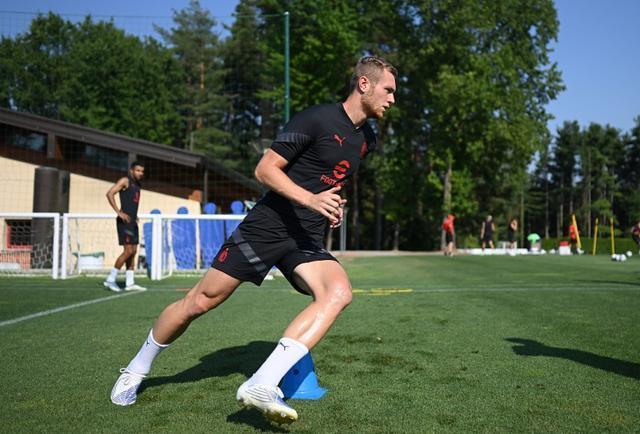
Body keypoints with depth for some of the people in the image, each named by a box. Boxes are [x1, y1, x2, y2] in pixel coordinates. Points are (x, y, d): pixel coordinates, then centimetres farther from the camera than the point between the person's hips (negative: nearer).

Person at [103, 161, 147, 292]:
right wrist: (119, 212, -22)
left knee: (133, 251, 7)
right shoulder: (125, 180, -6)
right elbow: (110, 194, -17)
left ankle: (129, 283, 10)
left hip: (132, 222, 9)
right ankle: (110, 279, -6)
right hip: (124, 221, -9)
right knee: (128, 250, -13)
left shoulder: (137, 184, 18)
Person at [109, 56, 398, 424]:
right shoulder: (317, 119, -11)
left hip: (308, 242, 5)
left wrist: (334, 205, 13)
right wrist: (311, 199, -25)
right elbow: (265, 169, -13)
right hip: (265, 228, -5)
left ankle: (261, 386, -31)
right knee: (200, 301, 1)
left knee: (339, 292, -26)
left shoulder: (367, 138, 12)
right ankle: (137, 370, 27)